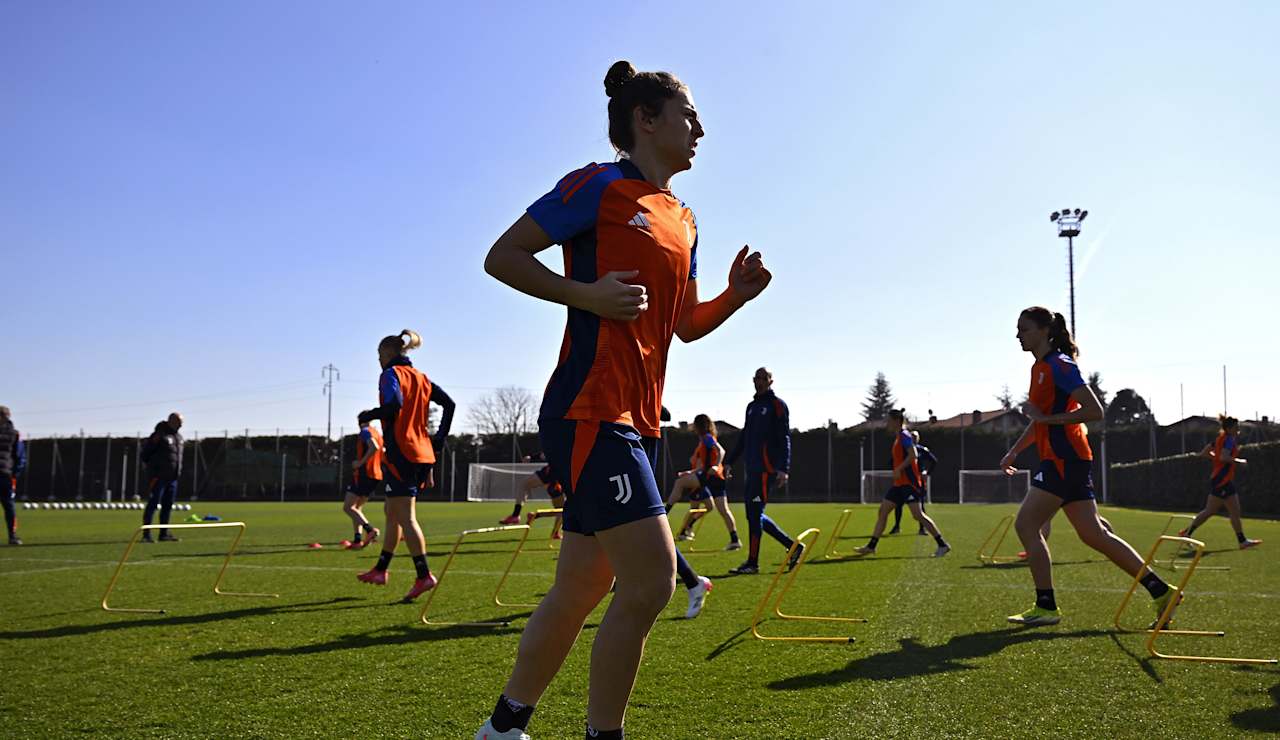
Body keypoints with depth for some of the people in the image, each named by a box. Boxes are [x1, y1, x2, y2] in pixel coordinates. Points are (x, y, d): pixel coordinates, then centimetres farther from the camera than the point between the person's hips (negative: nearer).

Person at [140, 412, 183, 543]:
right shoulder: (160, 435, -9)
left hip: (173, 478, 8)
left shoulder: (179, 437, 16)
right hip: (159, 477, -8)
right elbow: (145, 453, -7)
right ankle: (146, 534, -6)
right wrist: (152, 467, -9)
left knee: (168, 505, 11)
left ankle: (164, 533, 18)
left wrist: (178, 471, 13)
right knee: (153, 504, -7)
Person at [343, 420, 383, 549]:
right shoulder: (378, 433, 19)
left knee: (348, 507, -7)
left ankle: (370, 530, -24)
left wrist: (361, 462, -20)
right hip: (376, 476, 9)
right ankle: (358, 540, 6)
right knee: (356, 507, 16)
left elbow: (374, 447, -26)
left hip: (363, 474, -9)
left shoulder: (365, 431, -8)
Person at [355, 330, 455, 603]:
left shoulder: (391, 373, -4)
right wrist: (440, 439, 14)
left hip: (401, 452, -8)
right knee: (392, 511, 18)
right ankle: (380, 569, 26)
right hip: (423, 452, 8)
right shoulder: (420, 377, 17)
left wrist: (369, 415, -6)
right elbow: (448, 403, 12)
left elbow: (394, 404, -22)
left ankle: (424, 576, -12)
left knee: (405, 517, -7)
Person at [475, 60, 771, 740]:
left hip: (638, 422, 9)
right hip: (588, 412, -9)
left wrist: (736, 295, 6)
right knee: (652, 580, -14)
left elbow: (685, 324, 25)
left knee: (579, 590, 13)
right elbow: (501, 257, -6)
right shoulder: (601, 186, -5)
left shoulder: (683, 221, 19)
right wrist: (589, 294, -17)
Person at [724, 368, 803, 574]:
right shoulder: (752, 406, 20)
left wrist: (783, 469, -19)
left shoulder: (777, 405, -3)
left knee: (754, 513, -8)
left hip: (766, 468, -8)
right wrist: (729, 461, 20)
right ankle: (793, 547, 17)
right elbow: (743, 438, 25)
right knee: (754, 514, 8)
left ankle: (752, 563, -2)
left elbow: (784, 439, -10)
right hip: (752, 468, 8)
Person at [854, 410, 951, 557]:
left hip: (909, 483, -10)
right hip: (899, 484, 10)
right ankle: (871, 546, 10)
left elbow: (913, 455, -22)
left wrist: (899, 469, -21)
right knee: (883, 510, 7)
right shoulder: (898, 437, 17)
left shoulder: (904, 435, -11)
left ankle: (942, 545, -6)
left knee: (918, 514, -13)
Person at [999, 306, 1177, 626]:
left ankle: (1046, 607, -3)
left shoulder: (1059, 365, -12)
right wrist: (1014, 451, 22)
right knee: (1093, 534, 10)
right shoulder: (1040, 367, 17)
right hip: (1062, 459, 10)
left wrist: (1046, 418, -19)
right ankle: (1160, 590, 15)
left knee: (1026, 524, -9)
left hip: (1065, 459, -10)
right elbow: (1040, 420, 28)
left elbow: (1094, 411, -20)